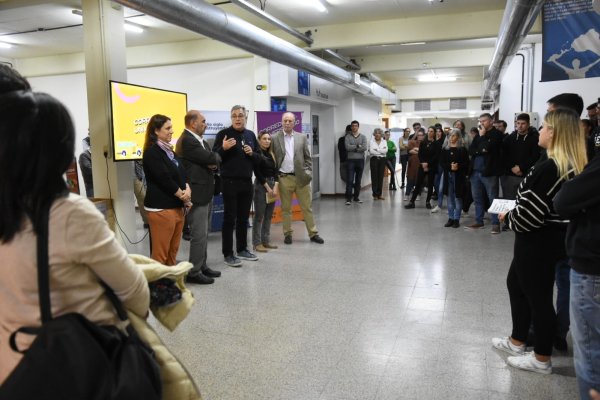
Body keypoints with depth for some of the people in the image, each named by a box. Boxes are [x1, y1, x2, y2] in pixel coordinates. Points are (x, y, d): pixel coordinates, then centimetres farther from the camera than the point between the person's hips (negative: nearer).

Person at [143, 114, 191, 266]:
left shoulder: (169, 150, 16)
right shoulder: (151, 152, -9)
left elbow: (181, 174, 14)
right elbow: (164, 179, -15)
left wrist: (187, 190, -6)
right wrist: (182, 195, -5)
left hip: (177, 206, 8)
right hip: (161, 208, -8)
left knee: (173, 251, 12)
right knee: (160, 253, -5)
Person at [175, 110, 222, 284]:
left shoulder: (200, 140, 15)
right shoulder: (187, 140, -17)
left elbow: (214, 160, 14)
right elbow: (211, 158, -23)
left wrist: (213, 164, -9)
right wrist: (216, 157, 0)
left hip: (205, 193, 10)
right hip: (197, 194, -10)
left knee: (204, 233, 16)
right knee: (199, 234, -5)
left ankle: (202, 266, 26)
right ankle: (193, 272, 4)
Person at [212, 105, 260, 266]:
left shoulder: (251, 135, 12)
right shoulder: (223, 134, -4)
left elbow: (259, 158, 15)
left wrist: (252, 153, -6)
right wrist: (223, 148, -25)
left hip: (247, 182, 5)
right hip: (230, 182, -5)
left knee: (244, 218, 12)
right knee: (229, 218, -1)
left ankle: (242, 249, 24)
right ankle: (228, 254, 5)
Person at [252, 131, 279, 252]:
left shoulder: (271, 154, 14)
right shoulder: (256, 154, -6)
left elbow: (275, 171, 9)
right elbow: (258, 173, -11)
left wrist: (276, 186, -5)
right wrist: (267, 187, -11)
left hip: (273, 185, 7)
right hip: (261, 185, -6)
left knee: (269, 216, 8)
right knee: (259, 216, -4)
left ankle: (266, 241, 15)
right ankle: (257, 243, 0)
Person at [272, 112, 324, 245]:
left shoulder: (302, 137, 7)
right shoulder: (275, 138, 1)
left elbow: (307, 157, 9)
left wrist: (308, 173, -2)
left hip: (301, 177, 2)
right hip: (284, 178, -1)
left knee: (307, 207, 6)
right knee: (285, 208, 7)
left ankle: (313, 234, 14)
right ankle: (287, 234, 17)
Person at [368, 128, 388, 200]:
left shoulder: (384, 141, 10)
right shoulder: (371, 141, 3)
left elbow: (385, 150, -6)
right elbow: (371, 151, -12)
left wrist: (376, 150, -11)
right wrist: (381, 152, -8)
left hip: (382, 160, 2)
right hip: (374, 159, -2)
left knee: (381, 177, 3)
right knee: (374, 177, -4)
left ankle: (380, 194, 9)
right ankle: (375, 194, 0)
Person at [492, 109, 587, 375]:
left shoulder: (548, 168, -25)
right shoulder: (573, 166, 6)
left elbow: (529, 213, -25)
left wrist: (508, 219, -5)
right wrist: (513, 215, 8)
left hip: (538, 241, -10)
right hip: (549, 238, 10)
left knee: (538, 296, 5)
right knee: (516, 283, 23)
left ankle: (542, 359, 23)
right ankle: (516, 341, 37)